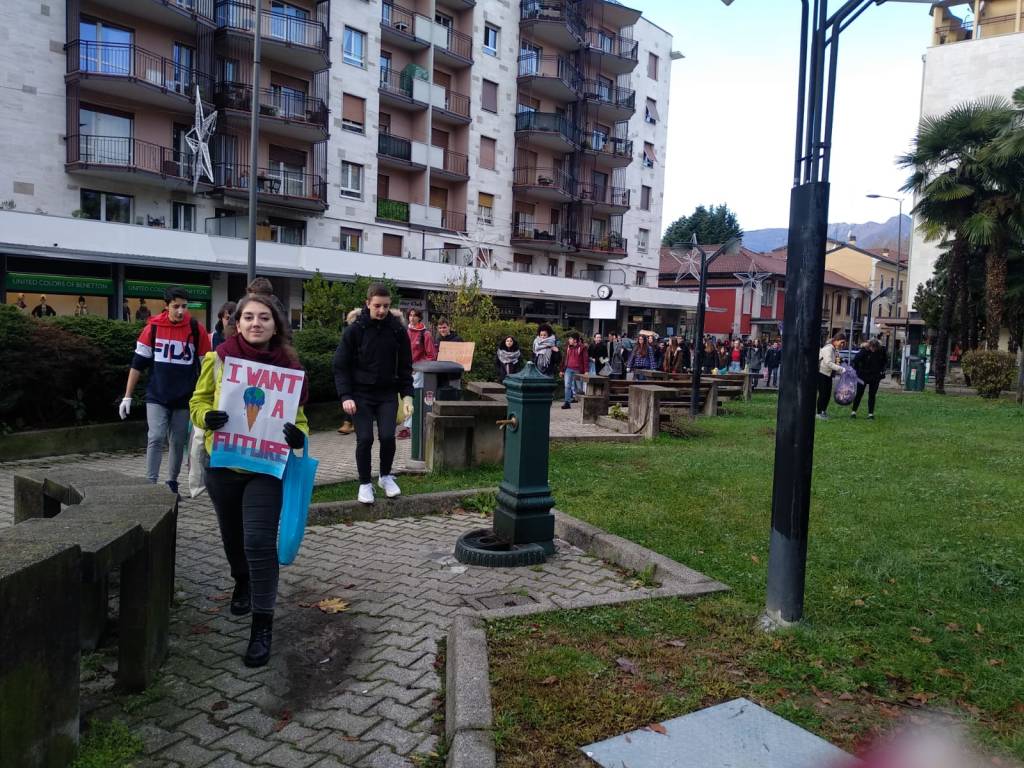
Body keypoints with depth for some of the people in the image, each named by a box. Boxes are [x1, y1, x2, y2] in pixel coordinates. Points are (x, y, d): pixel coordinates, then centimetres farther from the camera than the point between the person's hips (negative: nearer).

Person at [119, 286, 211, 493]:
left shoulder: (196, 330, -4)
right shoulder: (153, 327, -3)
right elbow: (138, 364, 2)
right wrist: (127, 396, 0)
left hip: (184, 399, 1)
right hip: (156, 397, 0)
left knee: (178, 443, 9)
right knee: (156, 439, -8)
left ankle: (172, 482, 23)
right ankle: (150, 484, -4)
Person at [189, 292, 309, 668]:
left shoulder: (288, 366, -6)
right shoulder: (218, 359, -6)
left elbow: (298, 413, 3)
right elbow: (198, 402, 4)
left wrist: (298, 435, -19)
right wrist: (207, 417, -19)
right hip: (223, 464, 2)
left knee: (259, 542, -9)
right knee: (232, 534, 21)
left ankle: (262, 624, 5)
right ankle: (242, 582, 52)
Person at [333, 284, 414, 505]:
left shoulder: (398, 330, -1)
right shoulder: (355, 330, -7)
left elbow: (405, 366, 5)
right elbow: (340, 365, -4)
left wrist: (407, 395, -3)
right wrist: (345, 396, -13)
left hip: (387, 394, 1)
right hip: (361, 394, -1)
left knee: (387, 436, -9)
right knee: (365, 439, -6)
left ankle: (386, 476, 18)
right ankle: (365, 483, 15)